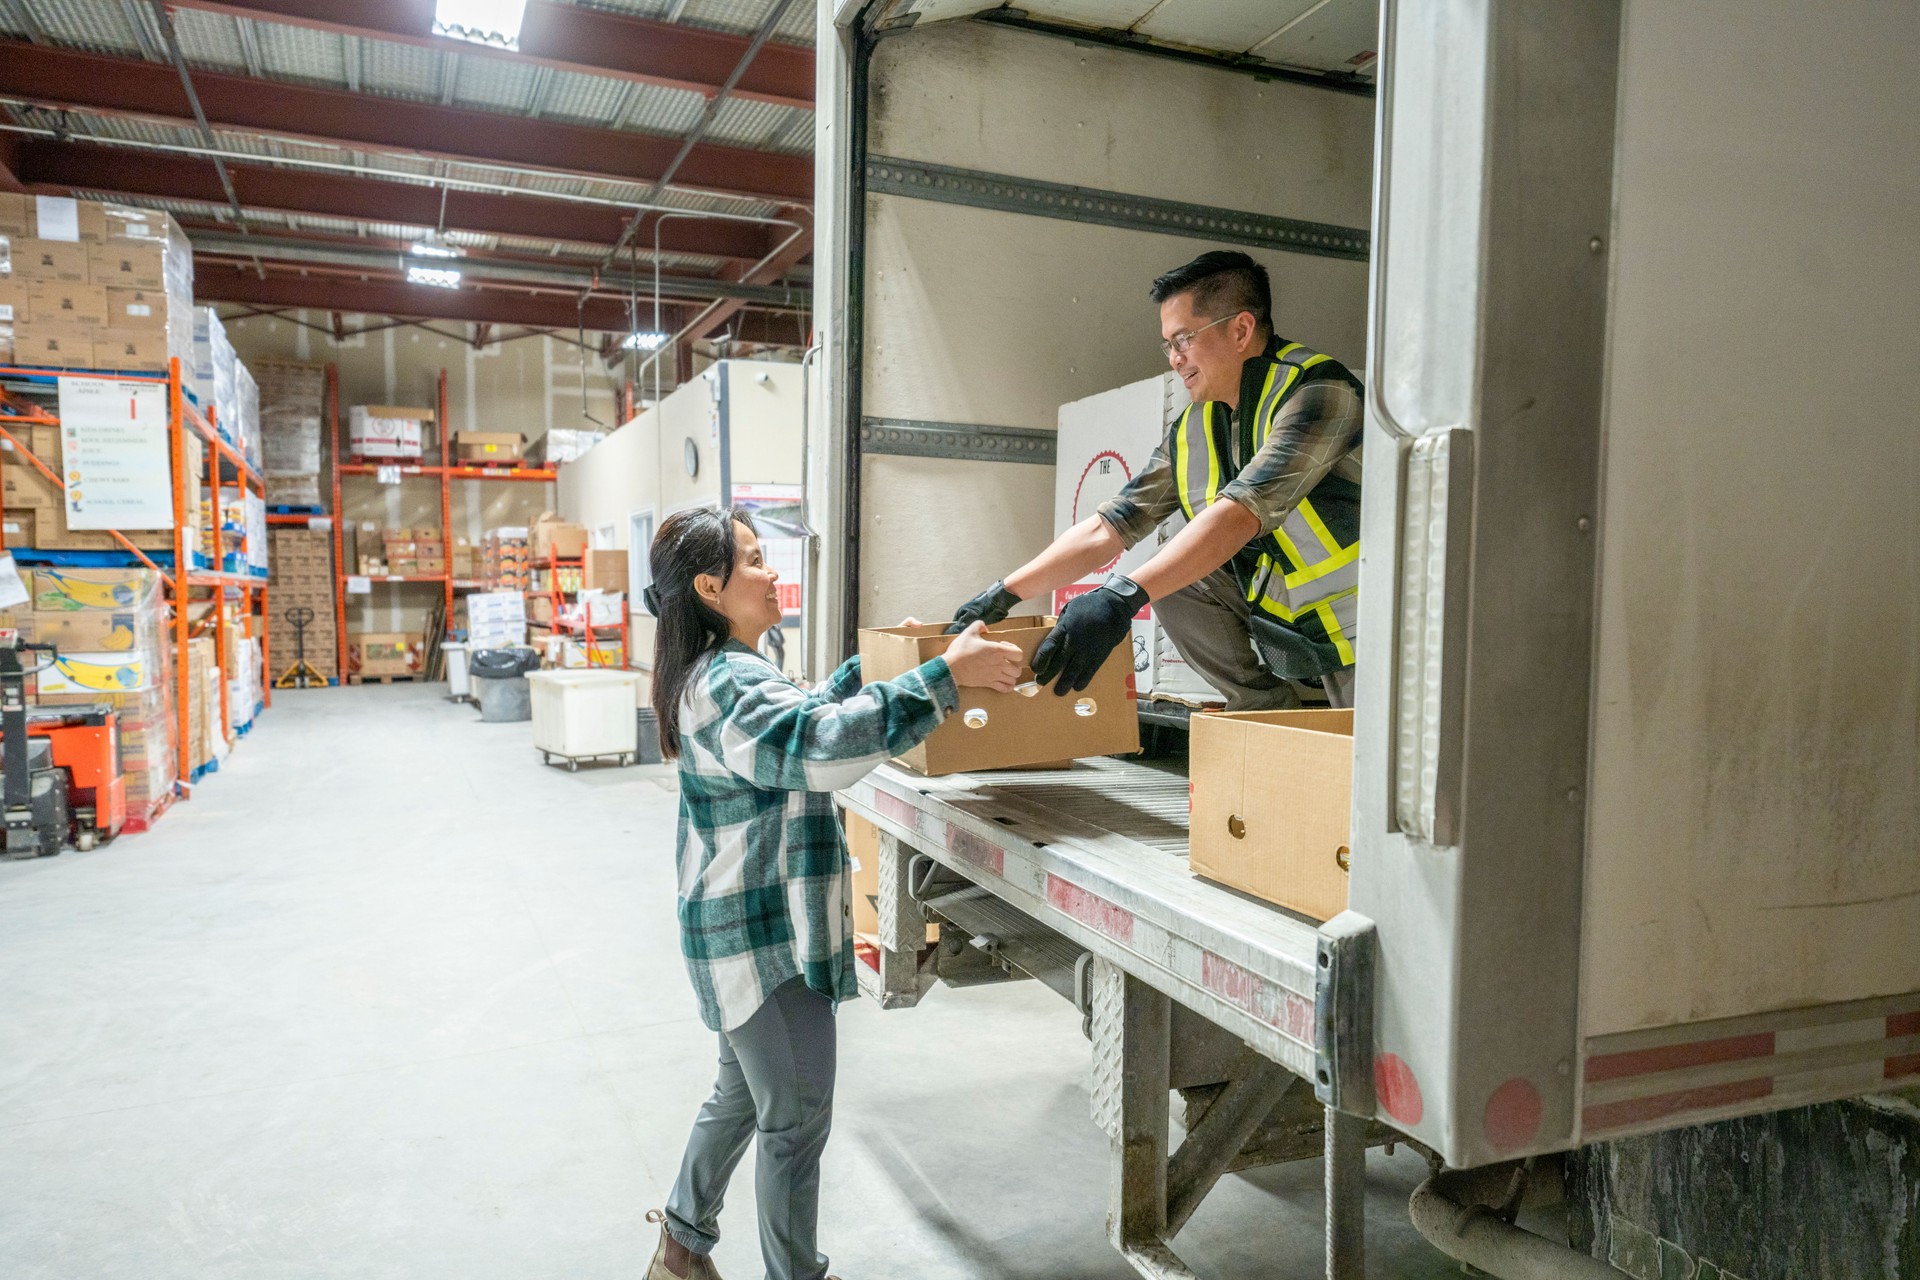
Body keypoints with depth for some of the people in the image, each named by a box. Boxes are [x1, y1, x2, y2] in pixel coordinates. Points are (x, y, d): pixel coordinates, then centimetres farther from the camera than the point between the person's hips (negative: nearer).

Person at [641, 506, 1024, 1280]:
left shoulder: (719, 676, 11)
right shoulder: (730, 687, -23)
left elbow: (799, 722, 27)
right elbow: (823, 746, -40)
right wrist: (946, 674, -40)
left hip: (748, 929, 11)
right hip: (766, 938, -11)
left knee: (743, 1094, 24)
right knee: (797, 1121, 5)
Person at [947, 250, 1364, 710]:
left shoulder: (1315, 388, -22)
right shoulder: (1191, 433, 0)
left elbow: (1242, 512, -36)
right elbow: (1106, 528, 0)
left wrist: (1123, 596, -44)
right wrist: (1005, 593, -8)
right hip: (1283, 617, 7)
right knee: (1171, 576, -7)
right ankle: (1265, 709, 5)